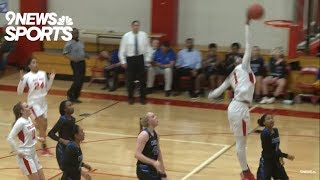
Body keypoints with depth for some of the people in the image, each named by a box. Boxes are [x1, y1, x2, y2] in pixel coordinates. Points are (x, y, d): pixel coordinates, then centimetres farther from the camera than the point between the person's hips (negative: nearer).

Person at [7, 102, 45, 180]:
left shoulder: (29, 119, 5)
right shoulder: (20, 122, -20)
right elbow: (10, 138, -26)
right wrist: (18, 152, -21)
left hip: (33, 153, 8)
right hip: (25, 156, -8)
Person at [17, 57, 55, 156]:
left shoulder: (43, 74, 2)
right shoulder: (27, 76, -13)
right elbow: (19, 92, -13)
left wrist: (51, 79, 0)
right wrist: (21, 80, -26)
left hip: (43, 101, 6)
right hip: (34, 102, -6)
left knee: (43, 125, 12)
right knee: (42, 124, -14)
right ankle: (44, 148, -1)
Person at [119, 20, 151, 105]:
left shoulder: (143, 35, -1)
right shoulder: (126, 36, -4)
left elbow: (148, 47, 5)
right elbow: (122, 49, 0)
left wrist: (148, 59, 0)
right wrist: (123, 61, -4)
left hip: (140, 58, 1)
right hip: (130, 59, -1)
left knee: (142, 79, 6)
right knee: (130, 79, 7)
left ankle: (142, 97, 18)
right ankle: (130, 97, 21)